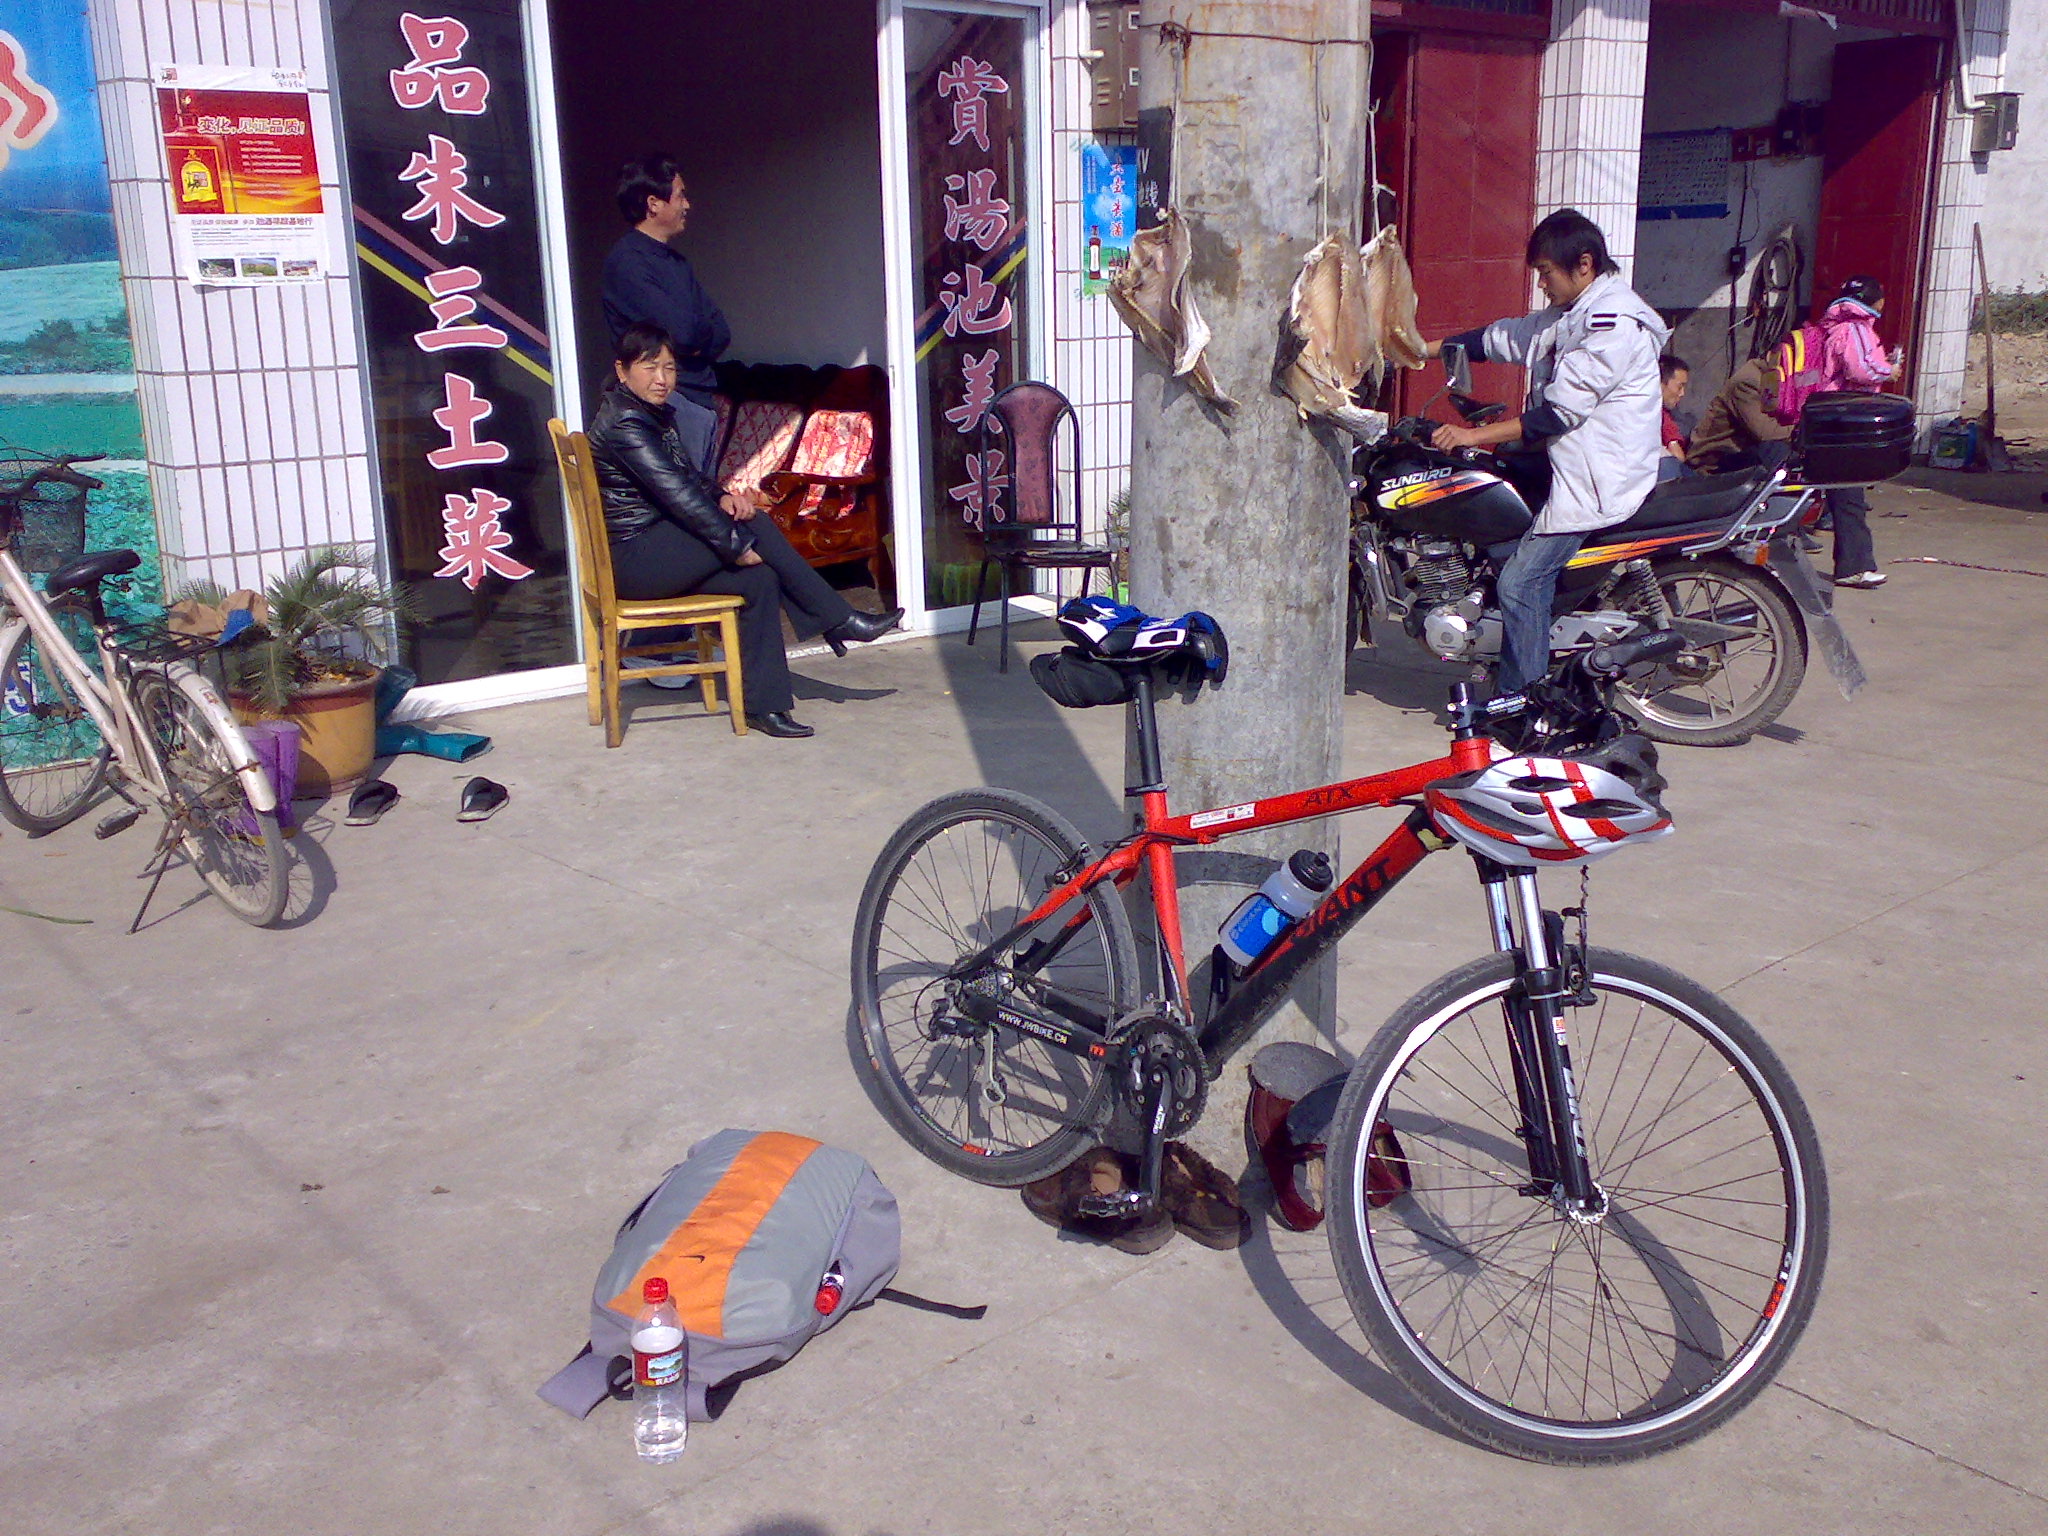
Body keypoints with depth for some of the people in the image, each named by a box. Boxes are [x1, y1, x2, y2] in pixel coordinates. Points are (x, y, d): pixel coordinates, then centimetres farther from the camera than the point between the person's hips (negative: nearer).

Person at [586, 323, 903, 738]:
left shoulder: (655, 415, 16)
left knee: (759, 579, -8)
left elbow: (688, 479, 17)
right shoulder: (624, 424, -17)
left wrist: (721, 498, -6)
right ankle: (840, 621, -11)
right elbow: (675, 494, -24)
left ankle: (764, 705, -6)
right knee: (755, 526, -20)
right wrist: (737, 544, -24)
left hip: (655, 552, 10)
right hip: (634, 559, -10)